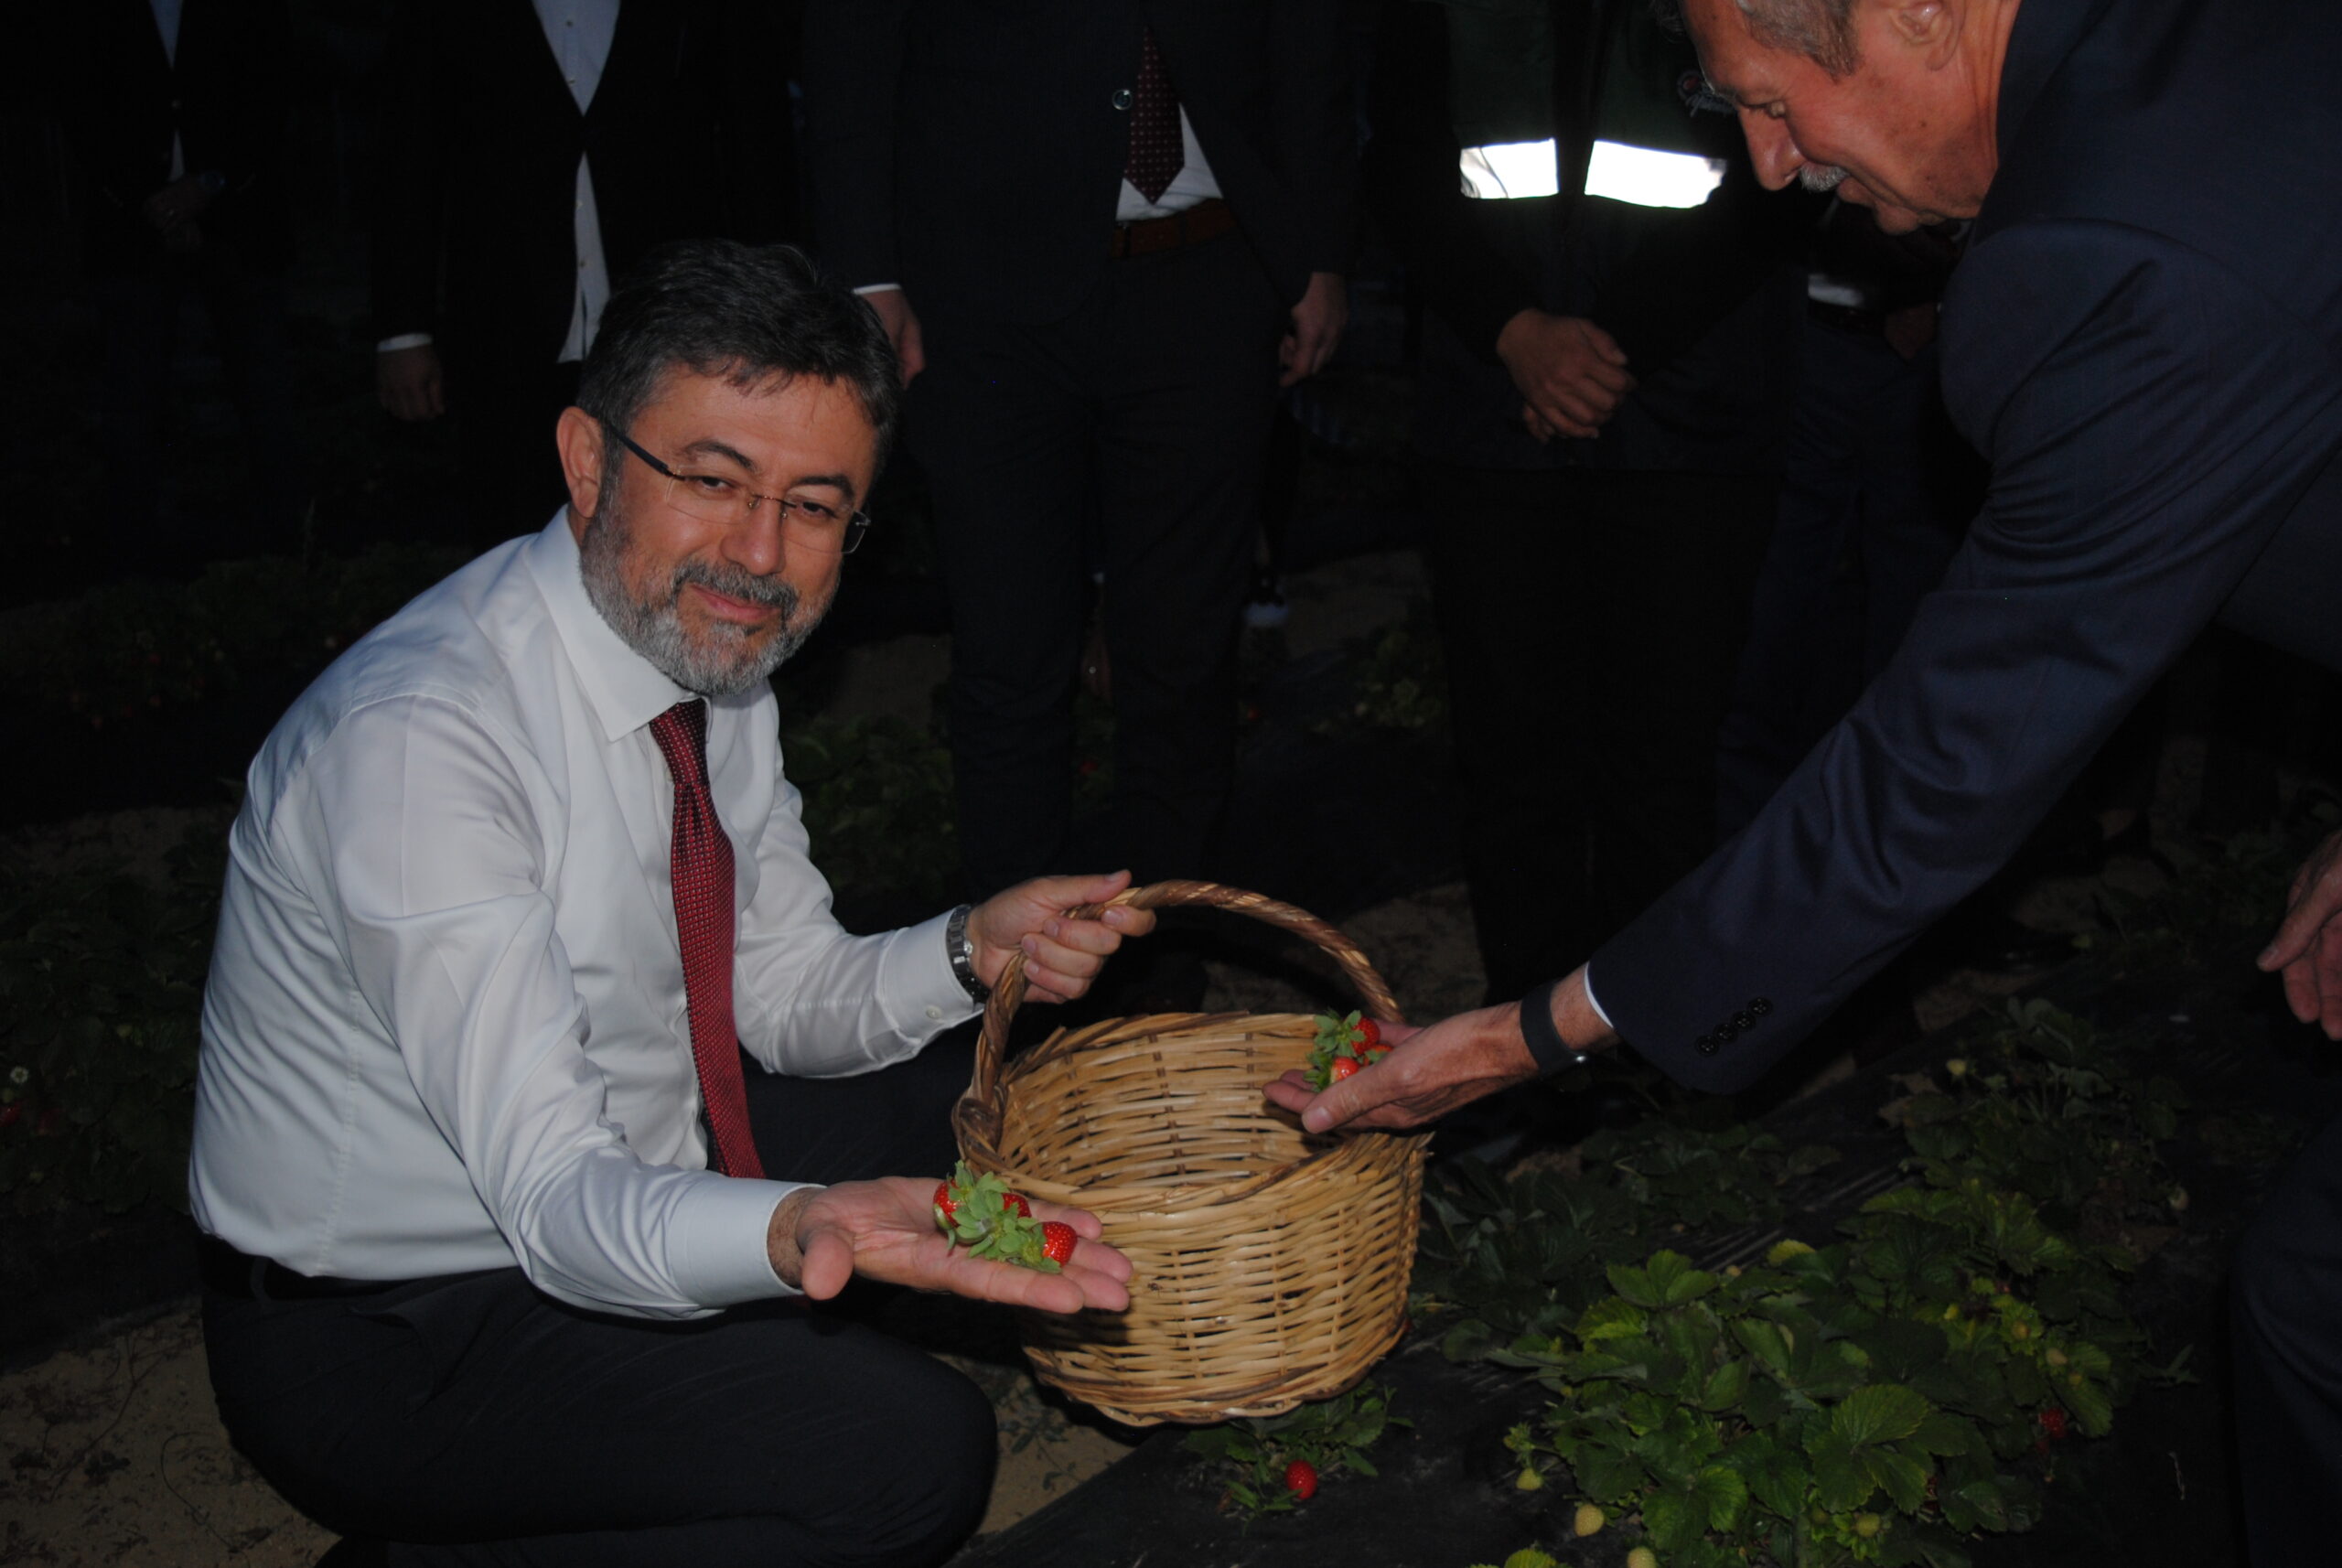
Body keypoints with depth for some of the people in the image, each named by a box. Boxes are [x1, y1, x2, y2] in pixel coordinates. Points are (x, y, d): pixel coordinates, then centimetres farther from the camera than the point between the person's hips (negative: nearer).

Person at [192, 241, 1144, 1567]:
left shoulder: (712, 649, -5)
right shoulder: (416, 738, -31)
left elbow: (784, 993, 5)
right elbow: (558, 1202, -32)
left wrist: (971, 951, -13)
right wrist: (796, 1233, -51)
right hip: (387, 1338, -8)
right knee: (911, 1452, -21)